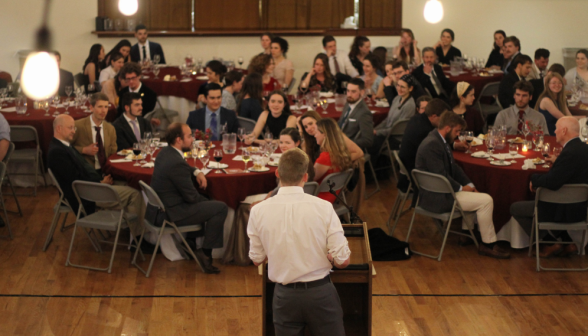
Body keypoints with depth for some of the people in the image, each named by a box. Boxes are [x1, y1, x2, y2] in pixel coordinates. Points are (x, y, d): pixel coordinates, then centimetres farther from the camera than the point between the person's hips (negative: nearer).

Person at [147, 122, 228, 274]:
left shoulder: (164, 152, 4)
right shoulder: (177, 163, -25)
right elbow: (191, 196, -17)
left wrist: (197, 172, 8)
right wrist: (209, 202, 2)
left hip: (156, 208, 10)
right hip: (170, 214, -10)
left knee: (203, 202, 30)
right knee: (221, 208, -9)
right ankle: (205, 253, -1)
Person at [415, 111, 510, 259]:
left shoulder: (440, 141, 9)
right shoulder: (432, 145, -24)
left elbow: (453, 167, 16)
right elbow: (441, 176, -24)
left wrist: (469, 184, 5)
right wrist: (461, 188, -12)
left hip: (439, 191, 11)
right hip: (435, 198, -11)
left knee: (473, 195, 31)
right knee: (486, 200, -12)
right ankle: (488, 245, -2)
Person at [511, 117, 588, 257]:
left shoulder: (570, 153, -27)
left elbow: (552, 182, -30)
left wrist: (534, 179, -12)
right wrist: (557, 161, 16)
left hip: (566, 211, -9)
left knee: (515, 208, 2)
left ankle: (550, 243, 9)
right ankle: (568, 241, 22)